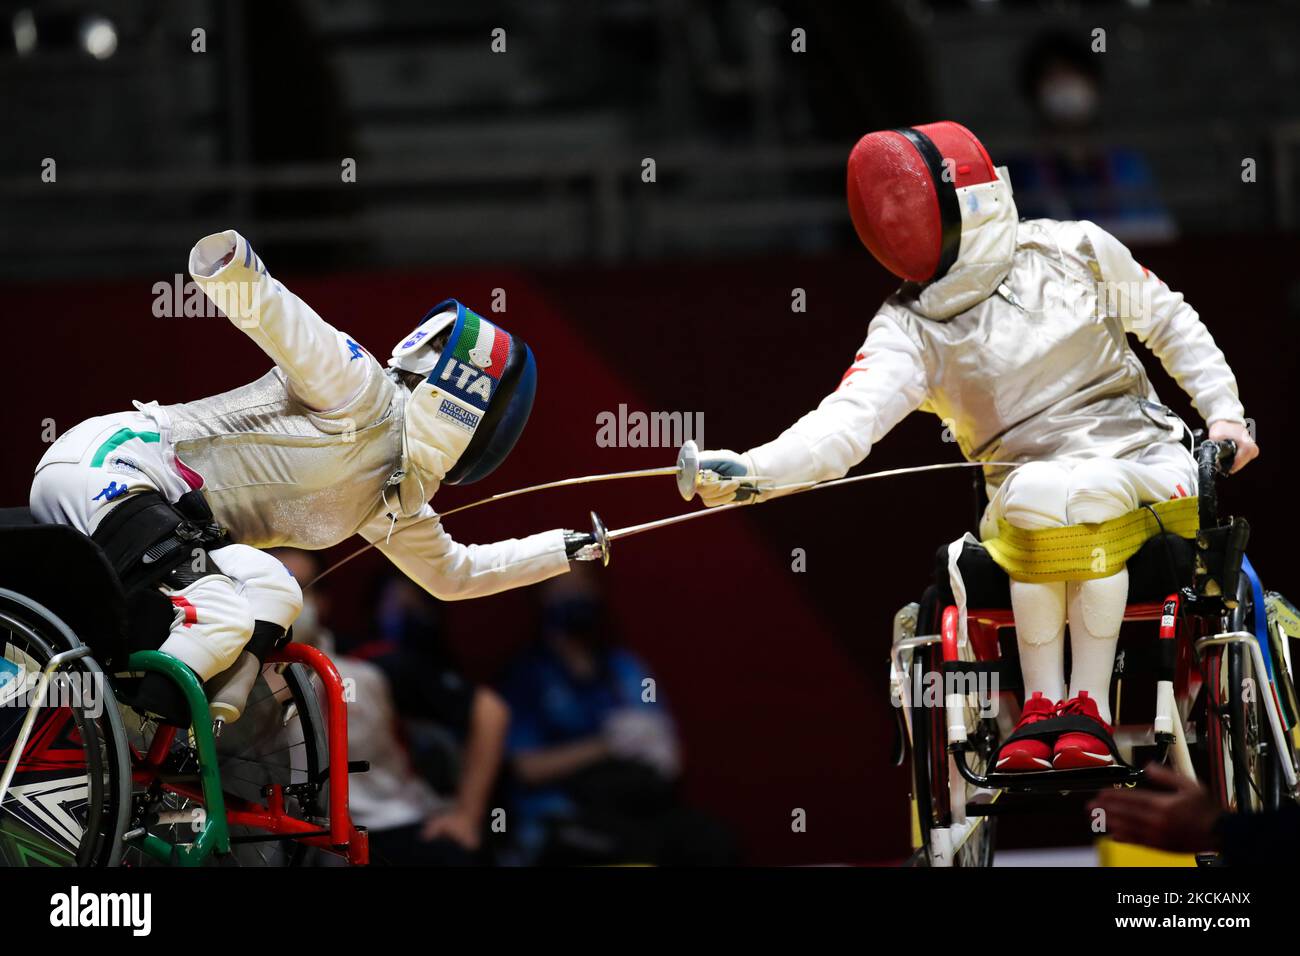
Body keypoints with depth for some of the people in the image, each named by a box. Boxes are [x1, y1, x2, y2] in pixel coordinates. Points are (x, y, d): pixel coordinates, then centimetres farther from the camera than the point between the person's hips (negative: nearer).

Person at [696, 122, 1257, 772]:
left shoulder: (1072, 251, -1)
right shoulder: (911, 329, -3)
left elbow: (1170, 324, 15)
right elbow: (847, 421, -19)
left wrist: (1222, 411, 6)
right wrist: (749, 472, -36)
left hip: (1144, 461, 0)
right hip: (1025, 483, 0)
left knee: (1081, 497, -35)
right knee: (1035, 495, -35)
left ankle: (1089, 706, -27)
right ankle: (1042, 706, -25)